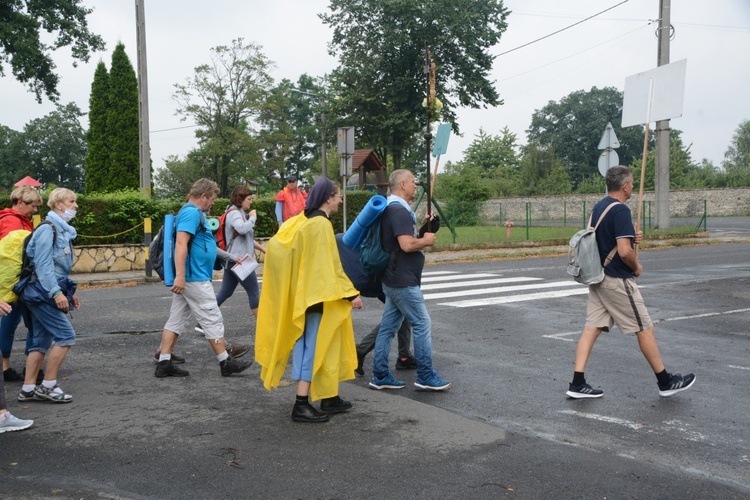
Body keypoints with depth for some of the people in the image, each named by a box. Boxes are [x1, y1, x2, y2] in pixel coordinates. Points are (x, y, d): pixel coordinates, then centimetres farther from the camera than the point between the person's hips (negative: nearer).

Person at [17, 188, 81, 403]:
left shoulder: (63, 231, 17)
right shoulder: (48, 229, -13)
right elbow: (43, 265, -20)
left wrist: (70, 292, 18)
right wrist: (56, 292, -25)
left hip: (45, 295, 10)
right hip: (42, 293, -10)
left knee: (41, 342, 10)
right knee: (65, 336, -10)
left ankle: (28, 389, 15)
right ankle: (48, 386, -3)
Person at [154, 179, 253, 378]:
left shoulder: (193, 212, 19)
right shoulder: (192, 213, -14)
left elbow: (204, 245, 30)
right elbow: (181, 243, -26)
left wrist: (231, 257, 36)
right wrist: (180, 276, -32)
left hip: (187, 279, 11)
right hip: (194, 279, -11)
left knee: (176, 320, 10)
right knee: (213, 320, -2)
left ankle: (164, 364, 11)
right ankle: (226, 362, 7)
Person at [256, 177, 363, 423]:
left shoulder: (302, 220, 9)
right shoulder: (321, 224, -17)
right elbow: (330, 265, -20)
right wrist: (351, 293, -16)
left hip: (302, 293, 9)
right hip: (317, 296, -9)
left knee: (309, 345, 13)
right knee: (313, 347, -4)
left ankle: (329, 398, 24)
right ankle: (301, 405, -1)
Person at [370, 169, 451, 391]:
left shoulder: (393, 209, 16)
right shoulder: (399, 211, -17)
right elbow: (407, 245, -26)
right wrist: (427, 241, -9)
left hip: (393, 280, 10)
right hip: (403, 282, -10)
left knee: (388, 327, 10)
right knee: (422, 324, -3)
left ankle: (380, 376, 15)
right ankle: (426, 377, 4)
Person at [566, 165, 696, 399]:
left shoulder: (598, 207, 10)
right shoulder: (620, 210, -19)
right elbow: (624, 251, -25)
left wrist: (631, 236, 9)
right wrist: (637, 267, -6)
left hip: (597, 278, 9)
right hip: (617, 281, -9)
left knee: (592, 327, 6)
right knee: (645, 329, 4)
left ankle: (577, 383, 2)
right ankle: (665, 382, 17)